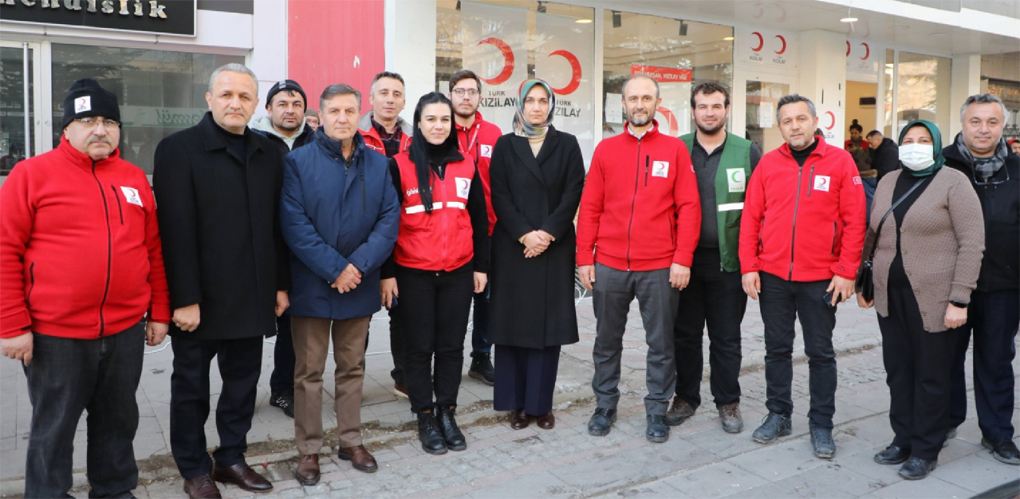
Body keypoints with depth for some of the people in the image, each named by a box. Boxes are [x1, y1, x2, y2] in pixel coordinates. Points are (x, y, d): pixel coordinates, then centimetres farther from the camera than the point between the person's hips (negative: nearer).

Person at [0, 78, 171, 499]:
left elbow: (154, 250, 11)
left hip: (126, 330, 4)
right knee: (53, 428, 11)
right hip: (54, 335, -3)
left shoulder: (135, 179, 8)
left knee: (118, 420, 17)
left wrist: (159, 313, 10)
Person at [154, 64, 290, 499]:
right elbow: (176, 230, -13)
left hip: (252, 297, 5)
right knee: (191, 385, 10)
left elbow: (276, 225, 10)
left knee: (243, 381, 13)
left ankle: (231, 458, 30)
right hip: (200, 299, -4)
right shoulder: (179, 149, -7)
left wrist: (281, 284, 8)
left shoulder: (268, 154, 9)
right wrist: (184, 298, -17)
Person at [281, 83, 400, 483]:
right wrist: (334, 269, -18)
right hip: (312, 285, -3)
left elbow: (389, 219, -1)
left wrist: (359, 265, -14)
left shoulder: (378, 164, 5)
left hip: (359, 284, 3)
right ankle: (309, 450, 19)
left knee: (352, 367, 14)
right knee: (309, 371, 6)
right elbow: (294, 224, -13)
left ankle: (351, 441, 28)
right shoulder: (298, 162, -6)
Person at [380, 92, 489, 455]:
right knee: (419, 347, 6)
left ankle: (447, 413, 23)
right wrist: (386, 273, -5)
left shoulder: (466, 166, 7)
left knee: (452, 346, 9)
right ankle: (425, 417, 20)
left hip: (458, 272, 3)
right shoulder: (399, 166, -3)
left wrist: (481, 265, 10)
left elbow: (479, 219, 12)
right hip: (413, 274, -2)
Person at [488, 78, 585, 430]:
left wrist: (548, 233, -12)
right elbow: (499, 195, -1)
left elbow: (573, 193, -1)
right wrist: (524, 234, -12)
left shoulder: (567, 144, 8)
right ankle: (517, 403, 11)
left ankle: (541, 403, 11)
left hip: (554, 247, 0)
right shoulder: (505, 145, 8)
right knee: (513, 322, 1)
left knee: (549, 324, 1)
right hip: (513, 247, 0)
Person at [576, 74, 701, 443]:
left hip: (661, 268, -1)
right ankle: (605, 405, 26)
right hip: (609, 267, 2)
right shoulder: (606, 150, 7)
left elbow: (689, 207, -2)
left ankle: (657, 410, 22)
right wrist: (584, 258, 0)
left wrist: (683, 259, -9)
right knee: (607, 341, 11)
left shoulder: (675, 149, 2)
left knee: (661, 344, 7)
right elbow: (589, 207, 5)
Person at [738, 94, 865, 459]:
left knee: (820, 353, 8)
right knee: (777, 348, 12)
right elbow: (750, 218, 3)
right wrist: (749, 267, -2)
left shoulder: (840, 161, -2)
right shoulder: (768, 164, 4)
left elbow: (854, 221, -4)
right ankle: (778, 415, 26)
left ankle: (821, 425, 20)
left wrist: (846, 272, -8)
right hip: (772, 276, 2)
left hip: (820, 278, -2)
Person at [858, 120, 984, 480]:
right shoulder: (888, 183, 11)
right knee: (898, 370, 12)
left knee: (931, 375, 5)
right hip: (891, 297, 5)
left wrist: (959, 299, -16)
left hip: (934, 298, -5)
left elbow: (972, 242, -11)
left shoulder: (953, 182, -6)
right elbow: (873, 235, 17)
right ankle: (903, 440, 26)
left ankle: (925, 451, 18)